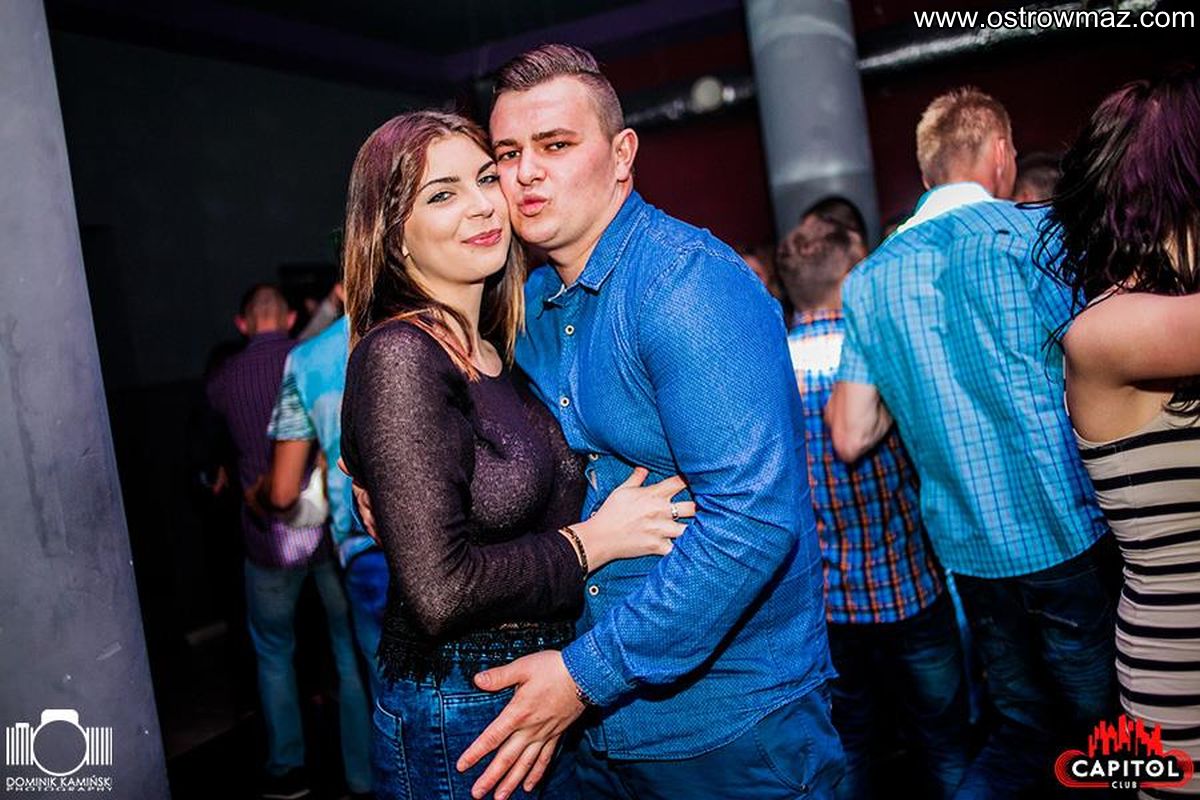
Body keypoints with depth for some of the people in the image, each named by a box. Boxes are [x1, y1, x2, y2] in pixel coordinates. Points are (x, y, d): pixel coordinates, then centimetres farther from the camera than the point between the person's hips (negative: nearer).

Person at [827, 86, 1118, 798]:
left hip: (966, 547, 5)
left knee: (1024, 728, 20)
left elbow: (851, 438, 1)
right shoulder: (1035, 232, -7)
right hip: (1063, 534, -4)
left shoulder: (871, 278, 5)